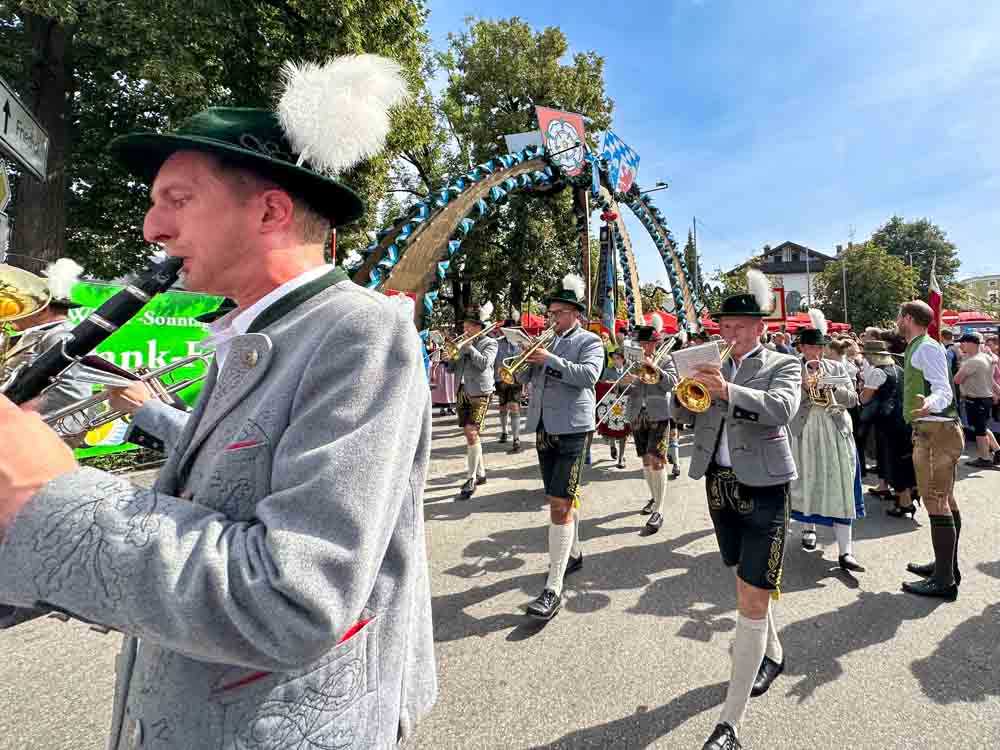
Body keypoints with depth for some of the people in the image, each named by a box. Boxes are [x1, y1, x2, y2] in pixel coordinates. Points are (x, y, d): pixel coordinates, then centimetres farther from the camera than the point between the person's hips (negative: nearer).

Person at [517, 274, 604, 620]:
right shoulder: (547, 341, 16)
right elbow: (523, 377, 16)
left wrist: (549, 359, -20)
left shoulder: (589, 341, -2)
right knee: (564, 497, 19)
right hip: (543, 429, 7)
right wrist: (528, 359, -4)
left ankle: (553, 589, -9)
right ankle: (574, 553, 38)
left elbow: (589, 374, -19)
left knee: (560, 504, -12)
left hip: (571, 429, -7)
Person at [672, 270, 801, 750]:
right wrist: (685, 394, -15)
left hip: (762, 490, -5)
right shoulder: (712, 366, 9)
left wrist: (728, 391, -38)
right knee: (749, 584, 22)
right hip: (720, 487, 5)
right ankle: (772, 655, 48)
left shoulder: (782, 365, -3)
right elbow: (686, 418, 6)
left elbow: (782, 408, -23)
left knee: (752, 601, -5)